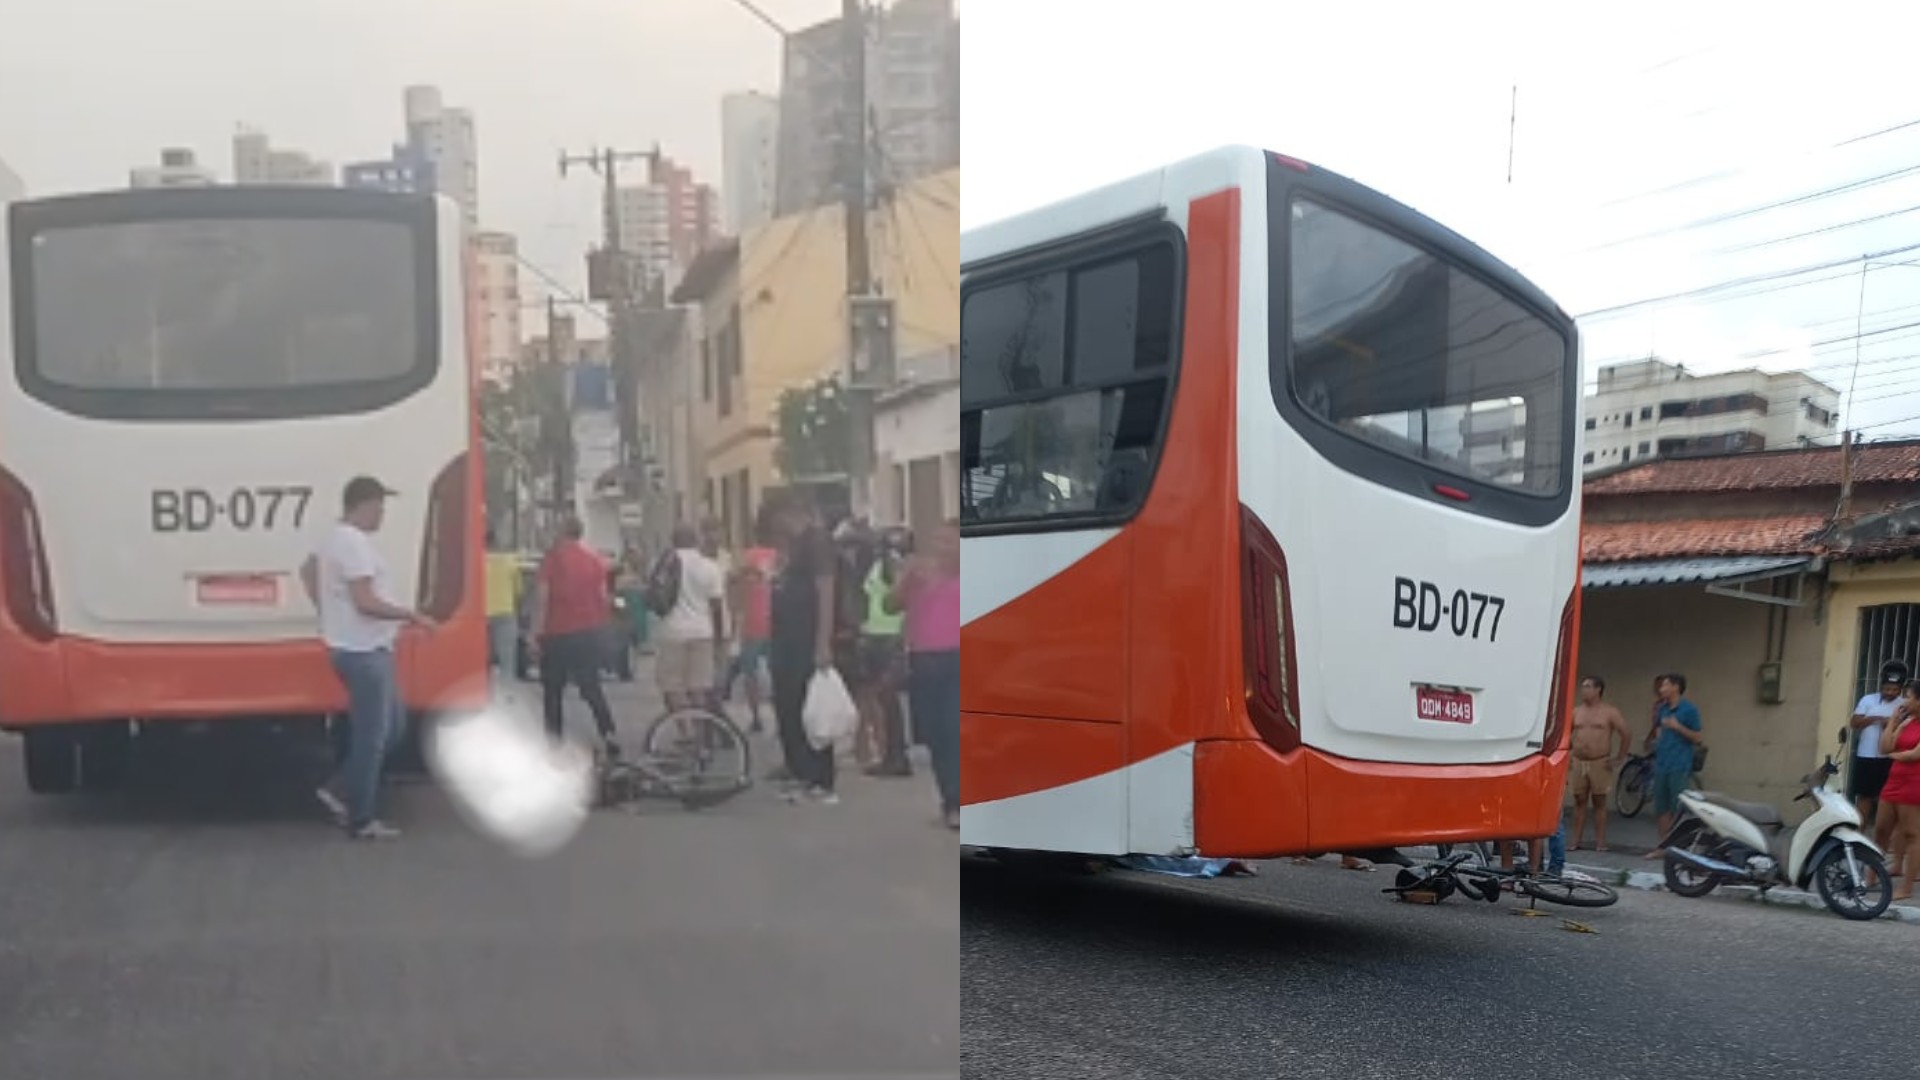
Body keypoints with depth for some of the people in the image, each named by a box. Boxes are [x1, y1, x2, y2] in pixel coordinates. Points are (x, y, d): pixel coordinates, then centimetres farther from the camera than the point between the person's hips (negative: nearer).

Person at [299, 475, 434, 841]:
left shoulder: (334, 538, 14)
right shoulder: (354, 542, -19)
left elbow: (307, 572, 30)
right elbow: (366, 602, -25)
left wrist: (330, 613, 28)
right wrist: (412, 616, -17)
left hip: (365, 649, 10)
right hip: (364, 652, -10)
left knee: (393, 725, 17)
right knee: (371, 736, -2)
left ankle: (340, 790, 20)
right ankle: (362, 820, 6)